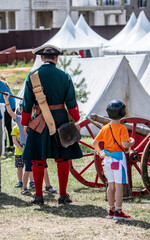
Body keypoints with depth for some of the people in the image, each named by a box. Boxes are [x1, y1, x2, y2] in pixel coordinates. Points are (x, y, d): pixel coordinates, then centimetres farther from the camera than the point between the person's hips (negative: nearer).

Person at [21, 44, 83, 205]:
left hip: (40, 121, 0)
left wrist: (25, 123, 9)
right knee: (63, 158, 7)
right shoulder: (64, 76, -2)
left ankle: (38, 196, 6)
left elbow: (27, 103, 0)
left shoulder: (32, 76, -3)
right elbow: (71, 103, -1)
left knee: (38, 160, 6)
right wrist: (75, 122, 8)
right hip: (60, 119, 0)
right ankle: (63, 195, 6)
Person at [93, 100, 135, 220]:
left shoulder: (105, 128, 5)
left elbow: (95, 142, 6)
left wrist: (100, 152, 22)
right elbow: (124, 144, -21)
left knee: (111, 185, 12)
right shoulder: (122, 128, -13)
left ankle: (111, 210, 17)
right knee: (119, 186, -3)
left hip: (107, 159, 6)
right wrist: (132, 142, -1)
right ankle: (118, 211, -3)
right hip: (118, 158, -6)